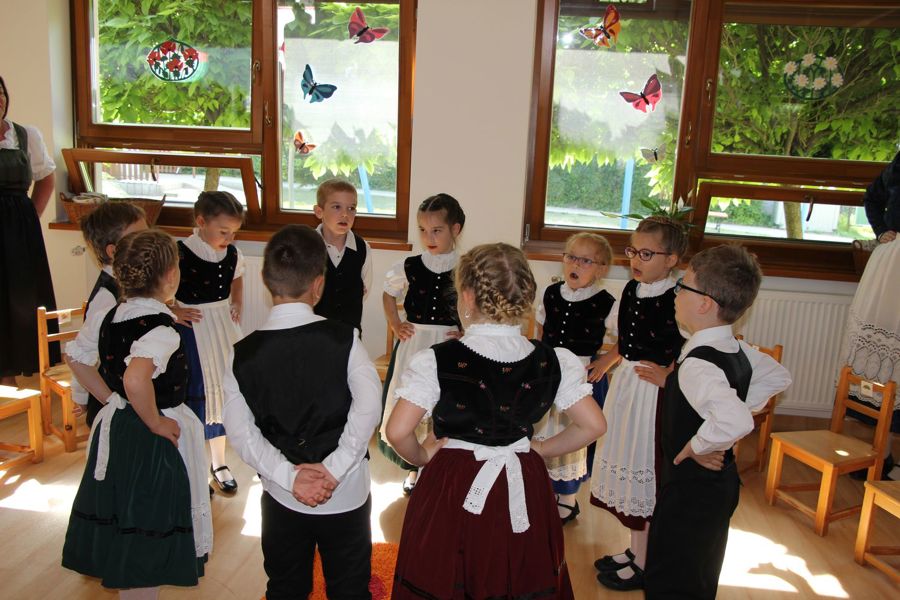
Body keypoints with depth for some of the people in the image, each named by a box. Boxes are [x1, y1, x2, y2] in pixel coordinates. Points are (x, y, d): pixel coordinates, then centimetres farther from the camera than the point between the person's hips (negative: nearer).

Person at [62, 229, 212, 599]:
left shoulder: (114, 316, 1)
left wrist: (112, 400, 13)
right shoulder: (161, 328, -24)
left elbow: (78, 361, 12)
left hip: (115, 428, 8)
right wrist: (155, 422, -23)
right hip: (152, 443, -8)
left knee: (124, 530, 24)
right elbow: (135, 380, -38)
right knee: (146, 539, 8)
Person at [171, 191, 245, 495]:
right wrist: (174, 310, -17)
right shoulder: (180, 253, -18)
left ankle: (218, 462, 33)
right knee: (194, 395, 3)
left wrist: (236, 305, 6)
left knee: (222, 390, 15)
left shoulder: (233, 255, 0)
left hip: (223, 328, 6)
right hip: (192, 330, -5)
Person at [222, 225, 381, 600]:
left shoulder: (244, 354, -8)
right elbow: (368, 406, -23)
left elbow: (240, 431, -14)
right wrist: (333, 469, -21)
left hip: (281, 499, 2)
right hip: (346, 495, -2)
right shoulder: (343, 338, -13)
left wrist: (289, 476, -14)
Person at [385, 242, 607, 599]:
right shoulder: (551, 362, -7)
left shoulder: (438, 361, -17)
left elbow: (398, 432, -18)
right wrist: (540, 449, 9)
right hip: (523, 493, 3)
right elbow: (594, 425, -2)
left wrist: (423, 457, 2)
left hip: (452, 491, -3)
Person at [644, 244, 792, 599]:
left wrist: (697, 447, -26)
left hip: (690, 489, -9)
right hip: (719, 481, 9)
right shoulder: (739, 351, -1)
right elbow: (779, 377, 17)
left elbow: (736, 421, -43)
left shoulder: (696, 364, -29)